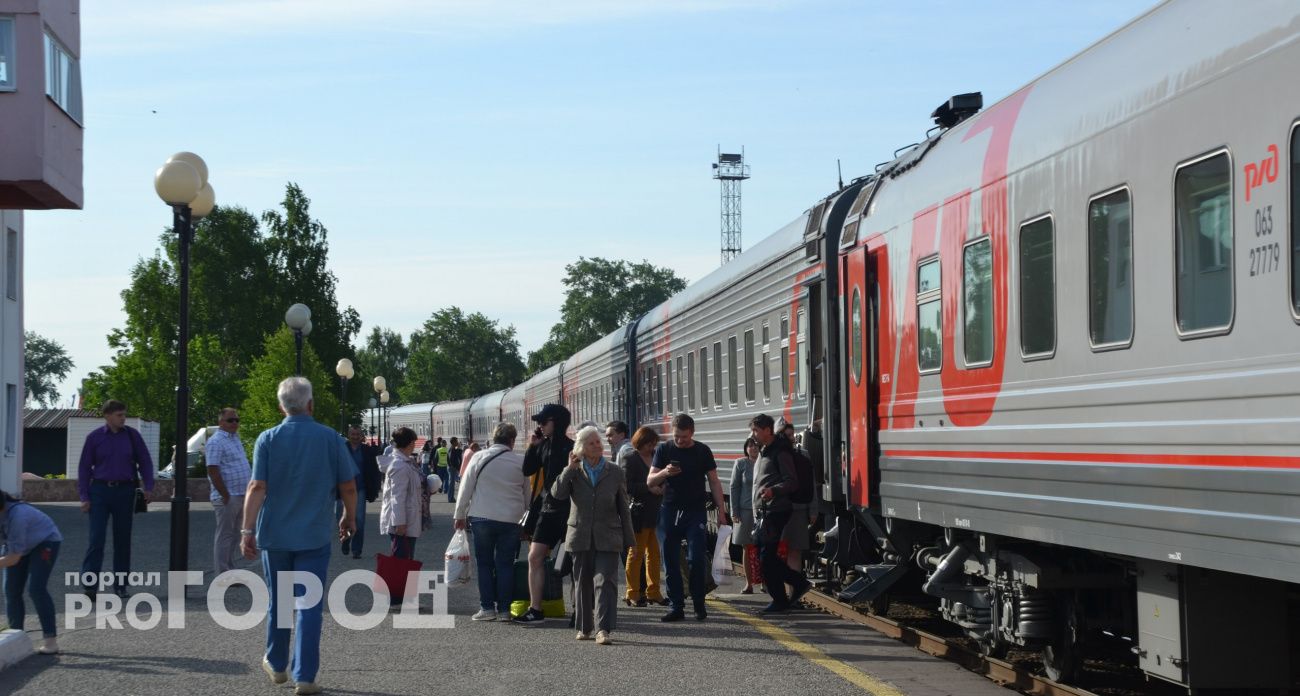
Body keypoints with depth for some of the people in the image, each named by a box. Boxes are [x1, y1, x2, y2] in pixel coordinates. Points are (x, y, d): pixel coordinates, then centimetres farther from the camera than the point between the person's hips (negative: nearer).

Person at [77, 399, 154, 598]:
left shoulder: (132, 435, 4)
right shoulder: (94, 438, 1)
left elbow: (145, 462, 9)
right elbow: (84, 467, 4)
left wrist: (148, 488, -2)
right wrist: (84, 497, -2)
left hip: (125, 491, 2)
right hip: (100, 491, -2)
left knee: (123, 539, 7)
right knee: (96, 538, -9)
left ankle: (120, 585, 15)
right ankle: (89, 585, -10)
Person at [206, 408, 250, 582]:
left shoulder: (234, 439, 17)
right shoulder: (216, 442, -12)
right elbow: (212, 471, -19)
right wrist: (225, 496, -19)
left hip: (240, 496, 9)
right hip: (227, 498, -9)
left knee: (234, 535, 13)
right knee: (225, 535, -5)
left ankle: (229, 570, 20)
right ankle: (221, 576, -3)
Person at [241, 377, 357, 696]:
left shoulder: (268, 439, -3)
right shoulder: (330, 438, -3)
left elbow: (257, 487, -11)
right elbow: (348, 486, 0)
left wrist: (247, 530, -9)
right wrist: (349, 517, 17)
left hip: (275, 534, 1)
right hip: (315, 535, -1)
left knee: (278, 602, 16)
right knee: (308, 605, 0)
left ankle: (276, 665, 31)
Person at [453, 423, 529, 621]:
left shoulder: (479, 458, -2)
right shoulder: (520, 461, 2)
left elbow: (466, 488, 1)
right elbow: (528, 493, 10)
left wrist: (460, 514, 10)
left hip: (482, 517, -1)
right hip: (511, 518, 1)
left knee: (484, 563, 7)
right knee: (505, 564, 7)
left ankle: (487, 608, 4)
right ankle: (504, 609, 5)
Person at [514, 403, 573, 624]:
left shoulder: (570, 448, -12)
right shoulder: (543, 445, 9)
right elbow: (528, 470, 11)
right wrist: (532, 446, 0)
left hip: (568, 512, -7)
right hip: (548, 509, 7)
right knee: (535, 557, 3)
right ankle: (535, 609, 7)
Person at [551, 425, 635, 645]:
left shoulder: (614, 472, 5)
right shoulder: (574, 472, 6)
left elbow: (623, 508, 8)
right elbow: (557, 493, -10)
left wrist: (629, 540, 7)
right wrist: (570, 468, -14)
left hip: (607, 538, -2)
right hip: (580, 537, 2)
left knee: (605, 582, -12)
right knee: (582, 584, 10)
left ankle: (603, 629, -17)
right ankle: (584, 627, 22)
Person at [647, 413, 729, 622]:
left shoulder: (702, 451, 4)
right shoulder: (664, 450, 6)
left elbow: (714, 481, 7)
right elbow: (650, 481, 4)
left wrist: (721, 510, 0)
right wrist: (664, 473, -18)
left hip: (695, 512, -2)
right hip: (670, 511, 2)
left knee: (697, 558, -9)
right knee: (670, 560, 1)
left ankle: (699, 605, 2)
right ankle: (676, 606, 7)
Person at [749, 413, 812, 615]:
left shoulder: (780, 453, -10)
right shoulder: (763, 453, 20)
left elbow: (792, 482, -16)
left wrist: (773, 490, -33)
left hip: (777, 511, -10)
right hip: (764, 511, 10)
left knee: (767, 556, -9)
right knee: (763, 555, 9)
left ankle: (779, 601, -2)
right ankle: (800, 582, 16)